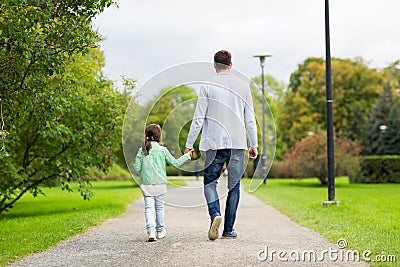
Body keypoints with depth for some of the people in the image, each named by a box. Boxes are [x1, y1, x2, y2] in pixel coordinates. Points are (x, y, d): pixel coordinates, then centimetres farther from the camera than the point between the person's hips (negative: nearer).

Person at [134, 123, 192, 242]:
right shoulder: (162, 150, -5)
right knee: (159, 207, 14)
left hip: (146, 184, 1)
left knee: (149, 208, 0)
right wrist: (187, 156, 10)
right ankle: (160, 231, 24)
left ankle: (151, 231, -16)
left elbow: (137, 169, -1)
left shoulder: (141, 150, -1)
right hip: (160, 183, 0)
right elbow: (175, 163, 0)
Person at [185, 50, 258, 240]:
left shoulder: (207, 87, -2)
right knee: (234, 185, 8)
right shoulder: (243, 86, 5)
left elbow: (198, 119, -3)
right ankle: (228, 229, 7)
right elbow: (250, 119, 6)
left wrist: (189, 144, 3)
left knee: (210, 182, 10)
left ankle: (215, 214, -15)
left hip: (215, 143, -2)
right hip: (238, 143, 2)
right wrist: (254, 144, 13)